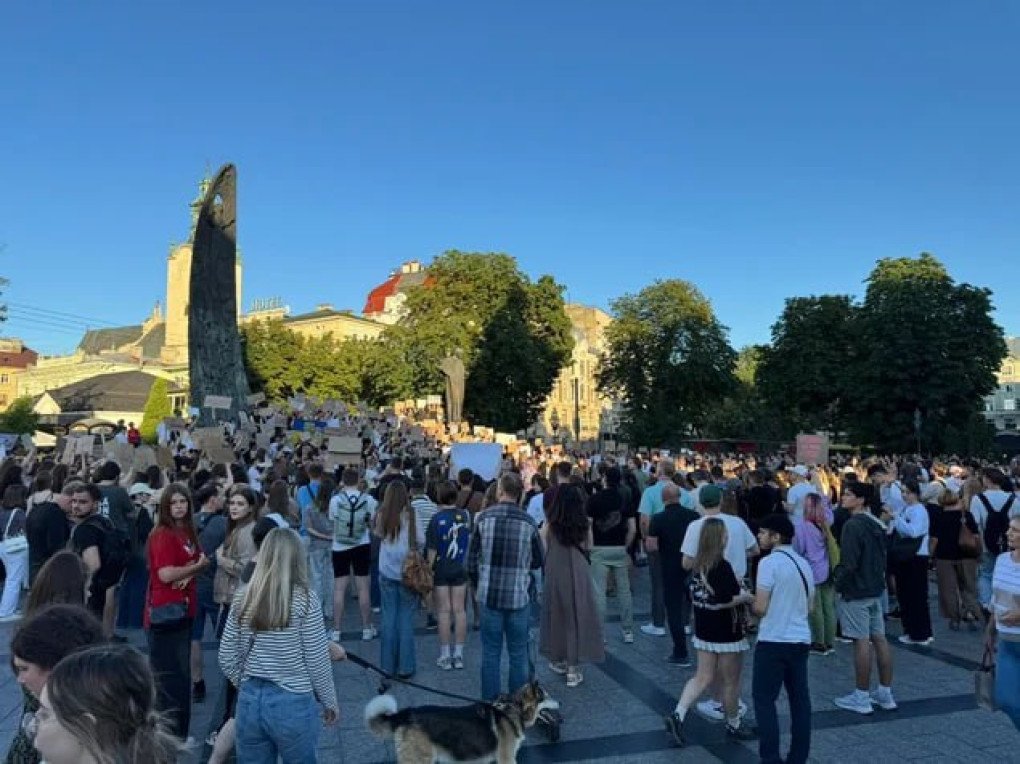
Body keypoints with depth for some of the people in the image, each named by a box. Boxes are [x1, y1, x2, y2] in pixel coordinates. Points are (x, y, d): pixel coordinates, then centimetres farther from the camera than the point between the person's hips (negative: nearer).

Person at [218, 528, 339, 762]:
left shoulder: (243, 598, -2)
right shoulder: (304, 598, -13)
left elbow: (227, 658, 3)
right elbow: (317, 660, -10)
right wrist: (330, 702, 4)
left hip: (249, 701, 4)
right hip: (293, 703, -3)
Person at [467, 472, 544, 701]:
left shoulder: (483, 518, -6)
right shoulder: (528, 522, -6)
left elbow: (472, 559, -1)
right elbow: (538, 562, 3)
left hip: (489, 596, 0)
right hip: (519, 596, 0)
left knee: (490, 653, 12)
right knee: (518, 654, 13)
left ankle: (489, 702, 20)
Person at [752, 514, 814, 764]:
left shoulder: (769, 562, -14)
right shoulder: (804, 563, 9)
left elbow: (760, 608, -16)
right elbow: (809, 605, 18)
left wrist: (750, 600, 4)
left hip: (773, 641, -7)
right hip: (800, 640, 7)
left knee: (764, 699, 2)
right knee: (800, 699, 11)